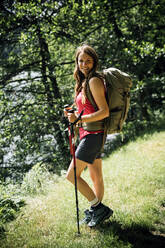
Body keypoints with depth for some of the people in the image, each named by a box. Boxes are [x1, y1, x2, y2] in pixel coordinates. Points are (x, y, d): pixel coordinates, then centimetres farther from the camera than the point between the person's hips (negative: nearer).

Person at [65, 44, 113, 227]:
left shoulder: (94, 81, -13)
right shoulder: (84, 82, 16)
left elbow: (104, 111, -19)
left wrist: (79, 119, -21)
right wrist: (73, 114, 10)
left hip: (93, 134, -9)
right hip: (88, 135, 9)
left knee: (72, 175, -7)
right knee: (96, 177, 14)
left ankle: (99, 209, 1)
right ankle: (96, 212, 24)